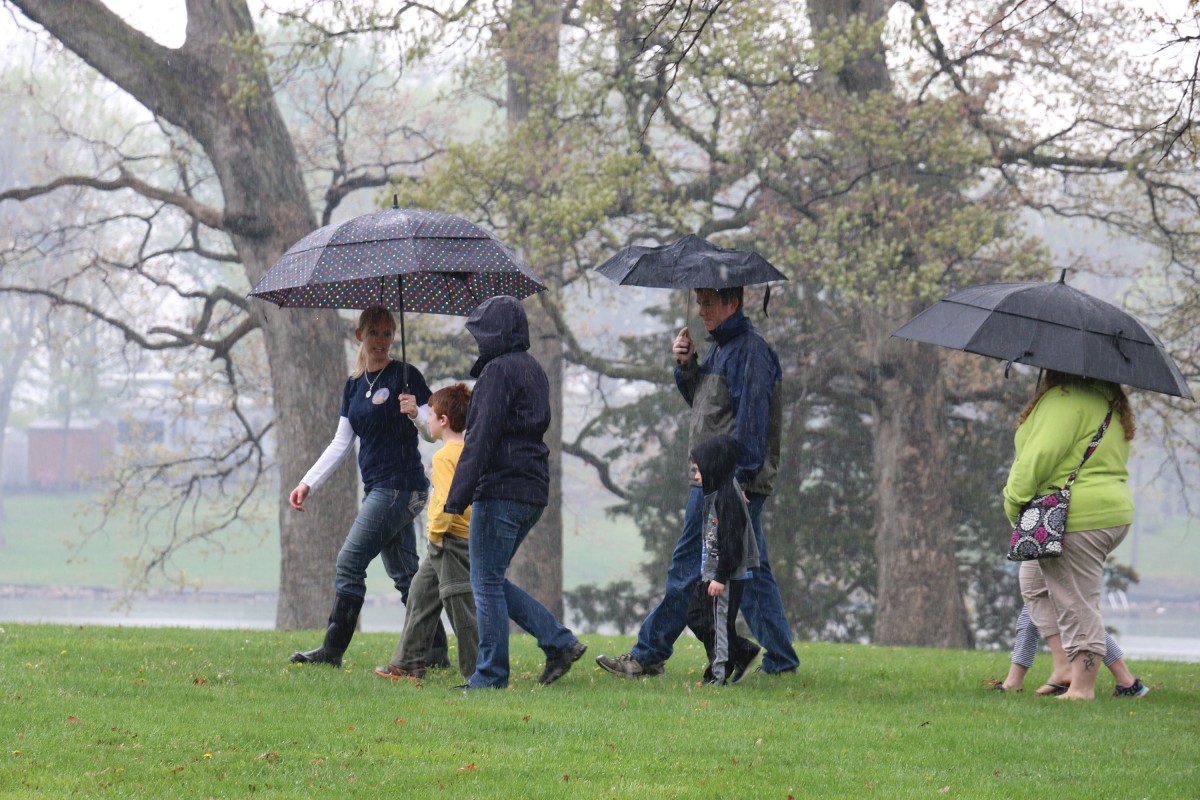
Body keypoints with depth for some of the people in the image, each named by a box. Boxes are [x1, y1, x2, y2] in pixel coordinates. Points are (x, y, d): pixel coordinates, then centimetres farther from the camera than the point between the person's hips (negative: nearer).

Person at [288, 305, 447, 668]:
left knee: (350, 562, -10)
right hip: (378, 488, 8)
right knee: (405, 575, 8)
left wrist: (416, 412, -32)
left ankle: (333, 650, -8)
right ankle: (435, 650, 11)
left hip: (400, 486, -8)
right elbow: (341, 443, 16)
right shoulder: (354, 385, 15)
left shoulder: (404, 376, -6)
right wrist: (307, 483, 9)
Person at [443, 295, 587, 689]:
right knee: (493, 581, 15)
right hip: (534, 493, 9)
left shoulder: (498, 371, -12)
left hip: (500, 490, -9)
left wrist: (458, 496, -17)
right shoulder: (534, 370, 17)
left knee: (486, 582, -2)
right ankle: (559, 641, 8)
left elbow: (482, 436, -17)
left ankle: (491, 675, -1)